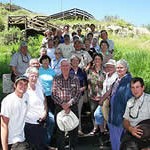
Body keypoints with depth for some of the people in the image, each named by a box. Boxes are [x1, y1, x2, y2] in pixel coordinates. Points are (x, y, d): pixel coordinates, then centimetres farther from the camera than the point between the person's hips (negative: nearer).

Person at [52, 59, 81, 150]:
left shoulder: (75, 79, 3)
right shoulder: (56, 79, 4)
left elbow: (78, 93, -2)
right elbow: (53, 94, 0)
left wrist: (69, 103, -13)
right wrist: (62, 104, -12)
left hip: (73, 107, 0)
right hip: (59, 107, 0)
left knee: (73, 129, 5)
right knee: (60, 130, 4)